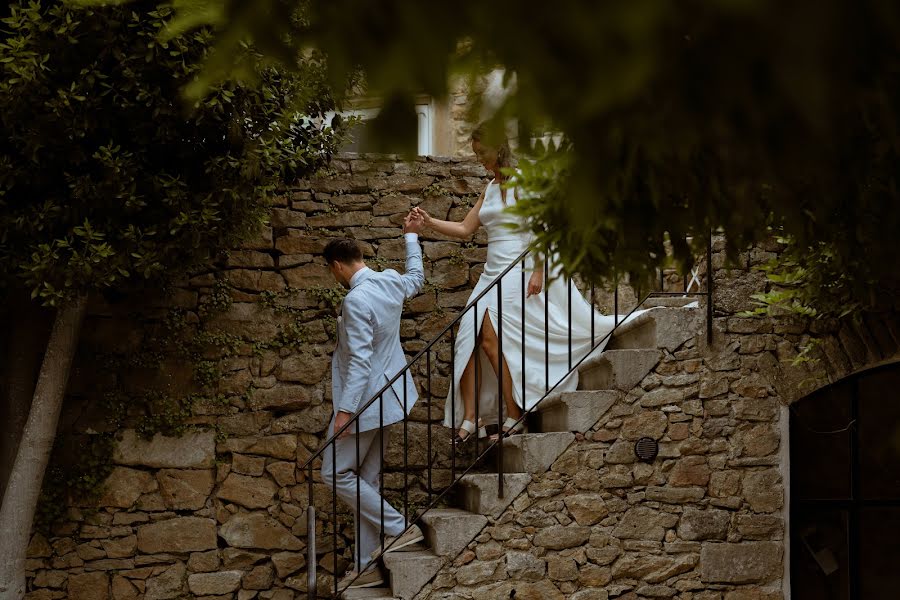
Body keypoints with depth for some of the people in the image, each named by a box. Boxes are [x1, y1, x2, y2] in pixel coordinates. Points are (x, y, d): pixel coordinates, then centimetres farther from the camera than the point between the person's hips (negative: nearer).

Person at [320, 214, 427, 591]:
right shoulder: (390, 282, 4)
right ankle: (367, 567, 10)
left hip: (364, 402, -10)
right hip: (383, 400, 10)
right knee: (365, 479, 10)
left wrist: (346, 409, -26)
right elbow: (416, 279, 29)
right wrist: (411, 237, 40)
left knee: (336, 474, 0)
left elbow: (360, 360, -26)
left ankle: (399, 528, -1)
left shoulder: (356, 301, -22)